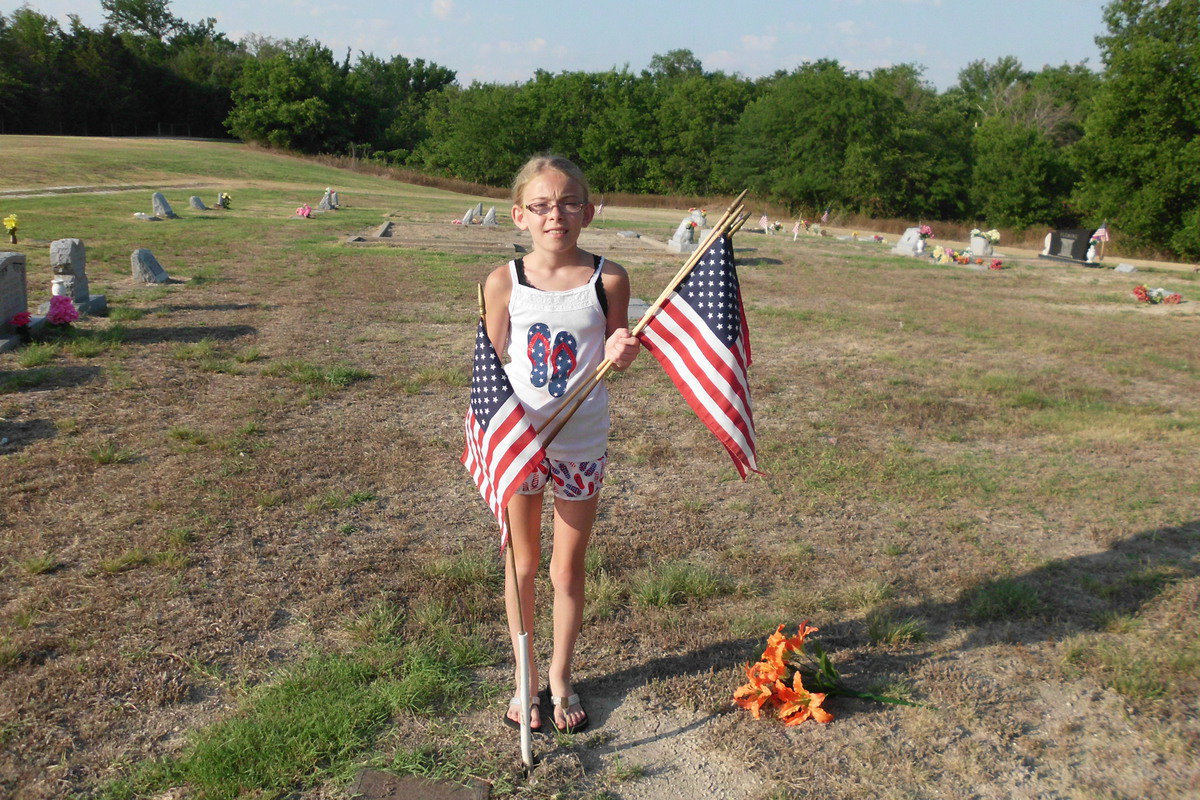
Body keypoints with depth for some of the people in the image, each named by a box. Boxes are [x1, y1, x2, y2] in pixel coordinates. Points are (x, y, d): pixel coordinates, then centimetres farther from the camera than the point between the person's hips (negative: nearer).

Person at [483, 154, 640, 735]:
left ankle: (561, 676, 35)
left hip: (581, 444, 0)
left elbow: (613, 361, 1)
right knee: (522, 562, 14)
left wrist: (619, 352, -22)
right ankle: (524, 676, 35)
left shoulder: (608, 279, -7)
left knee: (568, 567, 12)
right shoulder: (503, 283, -6)